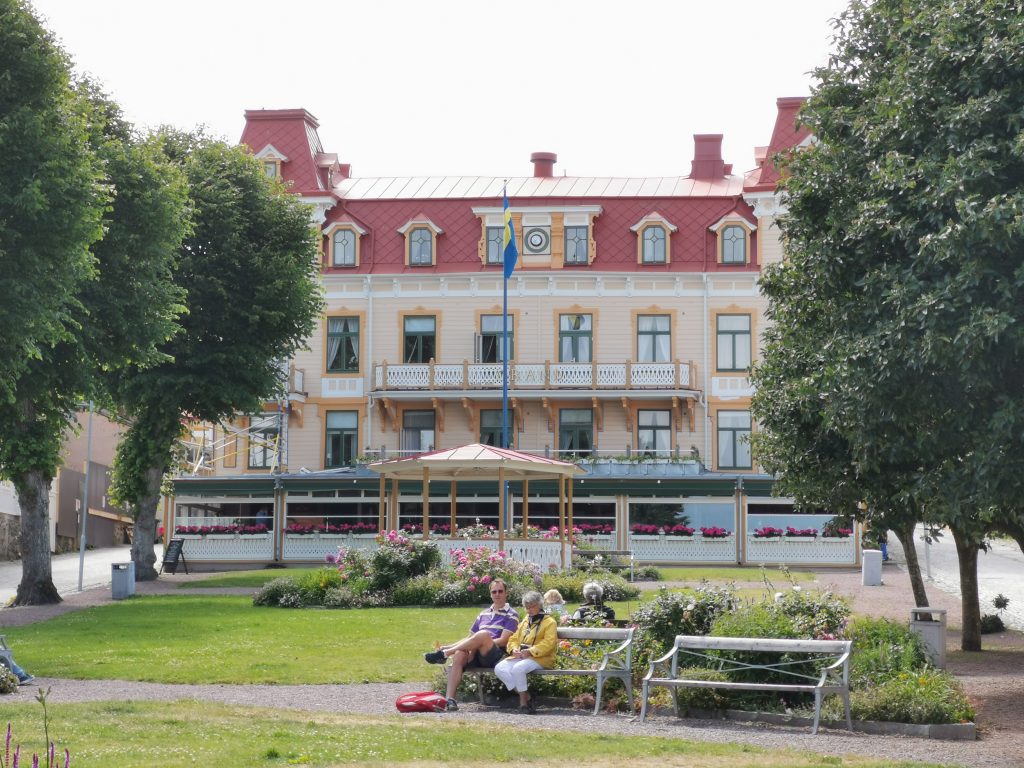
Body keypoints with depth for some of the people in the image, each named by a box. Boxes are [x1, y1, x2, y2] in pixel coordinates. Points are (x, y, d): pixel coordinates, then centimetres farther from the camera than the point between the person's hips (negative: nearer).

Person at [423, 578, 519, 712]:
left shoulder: (511, 614, 8)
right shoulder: (484, 613, 26)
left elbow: (503, 640, -6)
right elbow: (470, 638, 28)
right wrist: (448, 646, 14)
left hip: (496, 655, -5)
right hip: (476, 656, 5)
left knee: (484, 634, -36)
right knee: (459, 654, -30)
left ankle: (443, 654, -25)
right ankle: (450, 698, -40)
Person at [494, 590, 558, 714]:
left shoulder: (549, 622, 1)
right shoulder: (525, 621, 25)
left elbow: (548, 643, -13)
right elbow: (514, 638, 22)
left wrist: (530, 651, -23)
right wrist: (514, 649, -2)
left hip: (540, 658, -7)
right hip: (520, 656, 7)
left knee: (518, 668, -36)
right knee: (499, 668, -19)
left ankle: (524, 703, -21)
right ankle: (527, 698, -16)